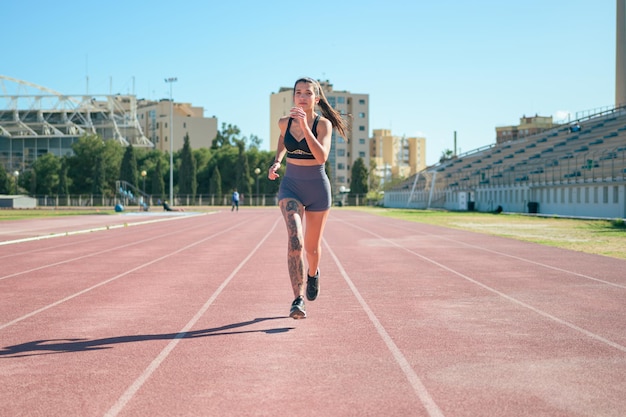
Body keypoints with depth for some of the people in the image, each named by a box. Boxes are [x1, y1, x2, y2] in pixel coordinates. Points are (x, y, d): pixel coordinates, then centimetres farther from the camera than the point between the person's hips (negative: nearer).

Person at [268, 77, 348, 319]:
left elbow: (322, 156, -28)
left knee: (312, 246, 13)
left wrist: (305, 126, -34)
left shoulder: (323, 124, -12)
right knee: (294, 240, -21)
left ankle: (313, 273, 49)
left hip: (317, 189, -1)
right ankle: (298, 300, -21)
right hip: (290, 187, 1)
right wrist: (277, 160, 7)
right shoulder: (285, 122, -2)